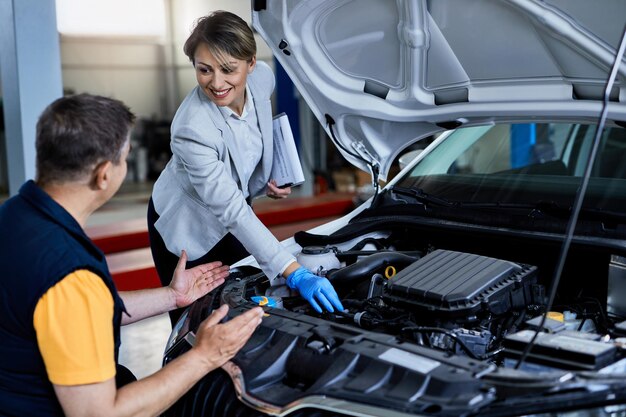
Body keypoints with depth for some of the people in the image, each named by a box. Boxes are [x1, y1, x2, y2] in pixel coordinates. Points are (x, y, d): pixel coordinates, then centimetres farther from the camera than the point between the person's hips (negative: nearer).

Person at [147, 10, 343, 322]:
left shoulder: (263, 78, -20)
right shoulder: (192, 130, -38)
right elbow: (233, 213, -38)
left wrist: (269, 179, -8)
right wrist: (295, 274, -43)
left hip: (231, 216, 6)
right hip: (187, 227, -5)